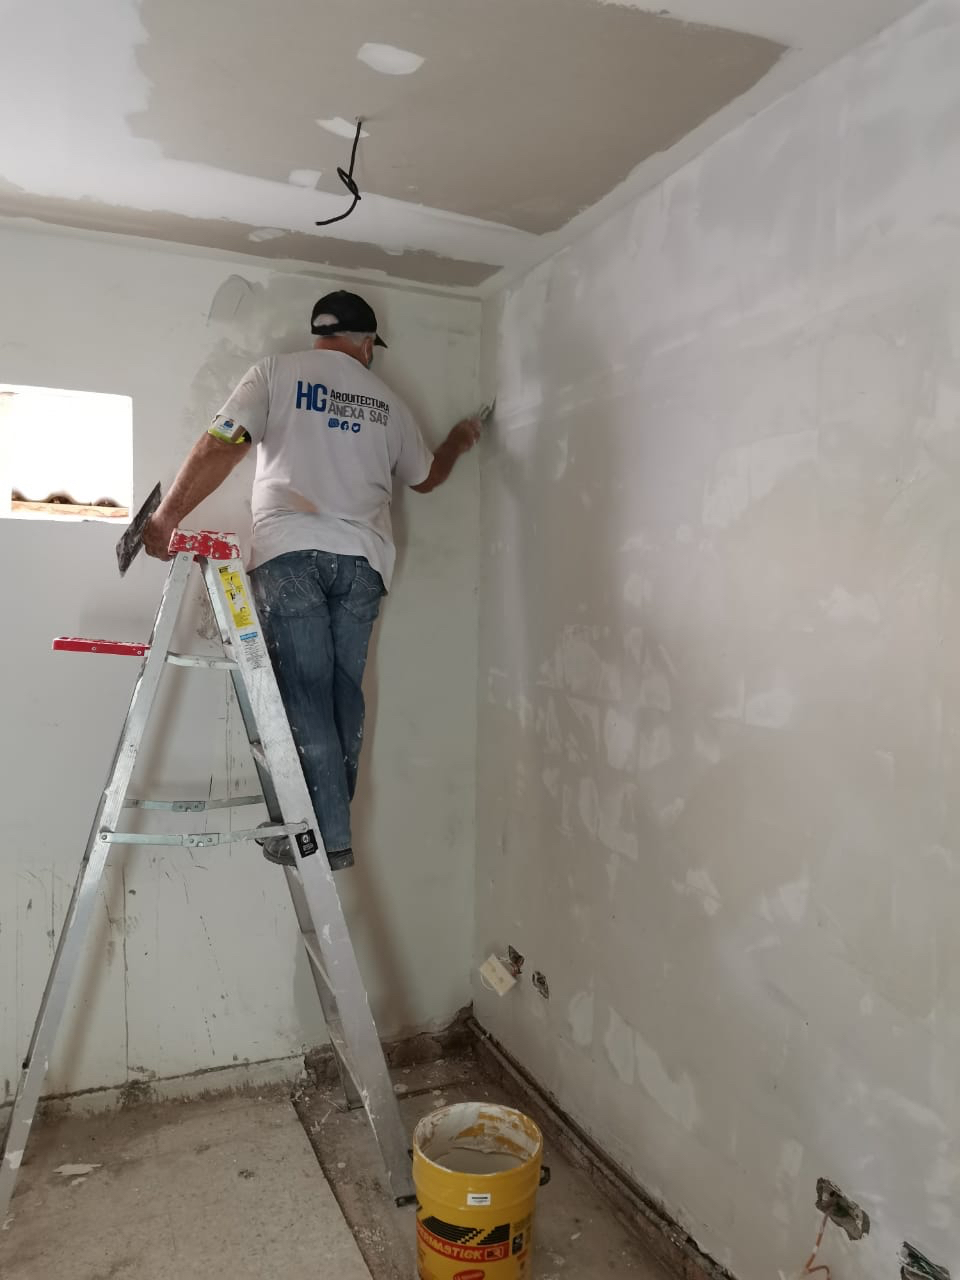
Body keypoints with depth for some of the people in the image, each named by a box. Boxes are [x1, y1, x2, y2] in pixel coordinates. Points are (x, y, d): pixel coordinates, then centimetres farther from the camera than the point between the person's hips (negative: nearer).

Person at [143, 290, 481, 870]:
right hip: (362, 560, 3)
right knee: (342, 694, 7)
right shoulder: (387, 400, 19)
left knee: (304, 694, -3)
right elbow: (426, 476, 32)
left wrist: (167, 515, 2)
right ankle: (329, 824, 12)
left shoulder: (276, 372, 10)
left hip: (290, 552, -3)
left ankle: (328, 835, -2)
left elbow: (221, 447, -3)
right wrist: (458, 440, 52)